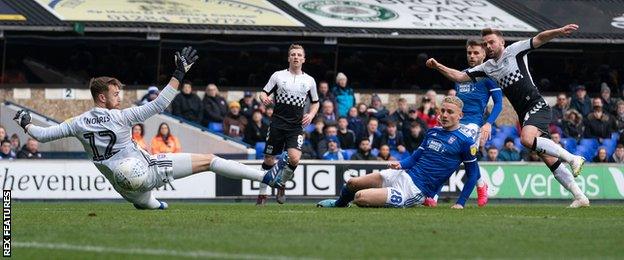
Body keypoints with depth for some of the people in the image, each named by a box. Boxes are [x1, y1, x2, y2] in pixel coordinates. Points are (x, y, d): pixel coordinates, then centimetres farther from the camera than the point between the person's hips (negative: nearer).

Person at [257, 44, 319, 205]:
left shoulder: (309, 81, 9)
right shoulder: (278, 76, 4)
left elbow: (315, 102, 20)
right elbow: (264, 93, 7)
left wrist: (311, 115, 1)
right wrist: (264, 98, -17)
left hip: (296, 126, 0)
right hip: (277, 124, 0)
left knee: (294, 158, -20)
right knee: (269, 160, 1)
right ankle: (263, 193, 16)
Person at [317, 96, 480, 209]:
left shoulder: (464, 140, -9)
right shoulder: (433, 132, 12)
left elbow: (473, 174, -3)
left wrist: (460, 203, -7)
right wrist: (400, 164, -1)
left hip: (416, 191, -7)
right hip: (404, 176, 7)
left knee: (360, 197, -19)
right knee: (352, 184, 9)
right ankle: (339, 204, 41)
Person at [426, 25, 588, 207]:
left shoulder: (514, 51, 1)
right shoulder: (487, 67, 17)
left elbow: (539, 39, -7)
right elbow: (460, 77, 17)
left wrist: (559, 31, -23)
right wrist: (438, 67, 6)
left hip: (536, 105, -7)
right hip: (524, 115, 7)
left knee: (527, 139, -33)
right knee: (550, 161, 1)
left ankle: (572, 158, -23)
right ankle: (580, 197, 3)